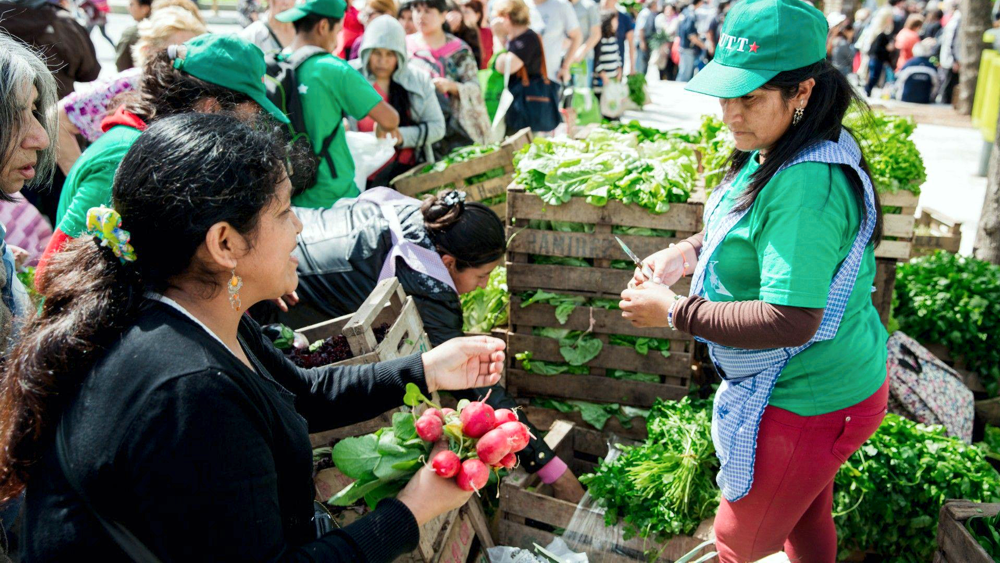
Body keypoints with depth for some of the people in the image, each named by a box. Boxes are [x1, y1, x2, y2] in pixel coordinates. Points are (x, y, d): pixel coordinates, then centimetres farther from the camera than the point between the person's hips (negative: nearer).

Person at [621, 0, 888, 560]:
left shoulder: (807, 184, -33)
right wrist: (689, 251, 0)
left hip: (809, 403, -10)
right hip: (822, 385, 10)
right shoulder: (776, 153, -1)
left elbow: (789, 321, -35)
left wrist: (673, 311, -25)